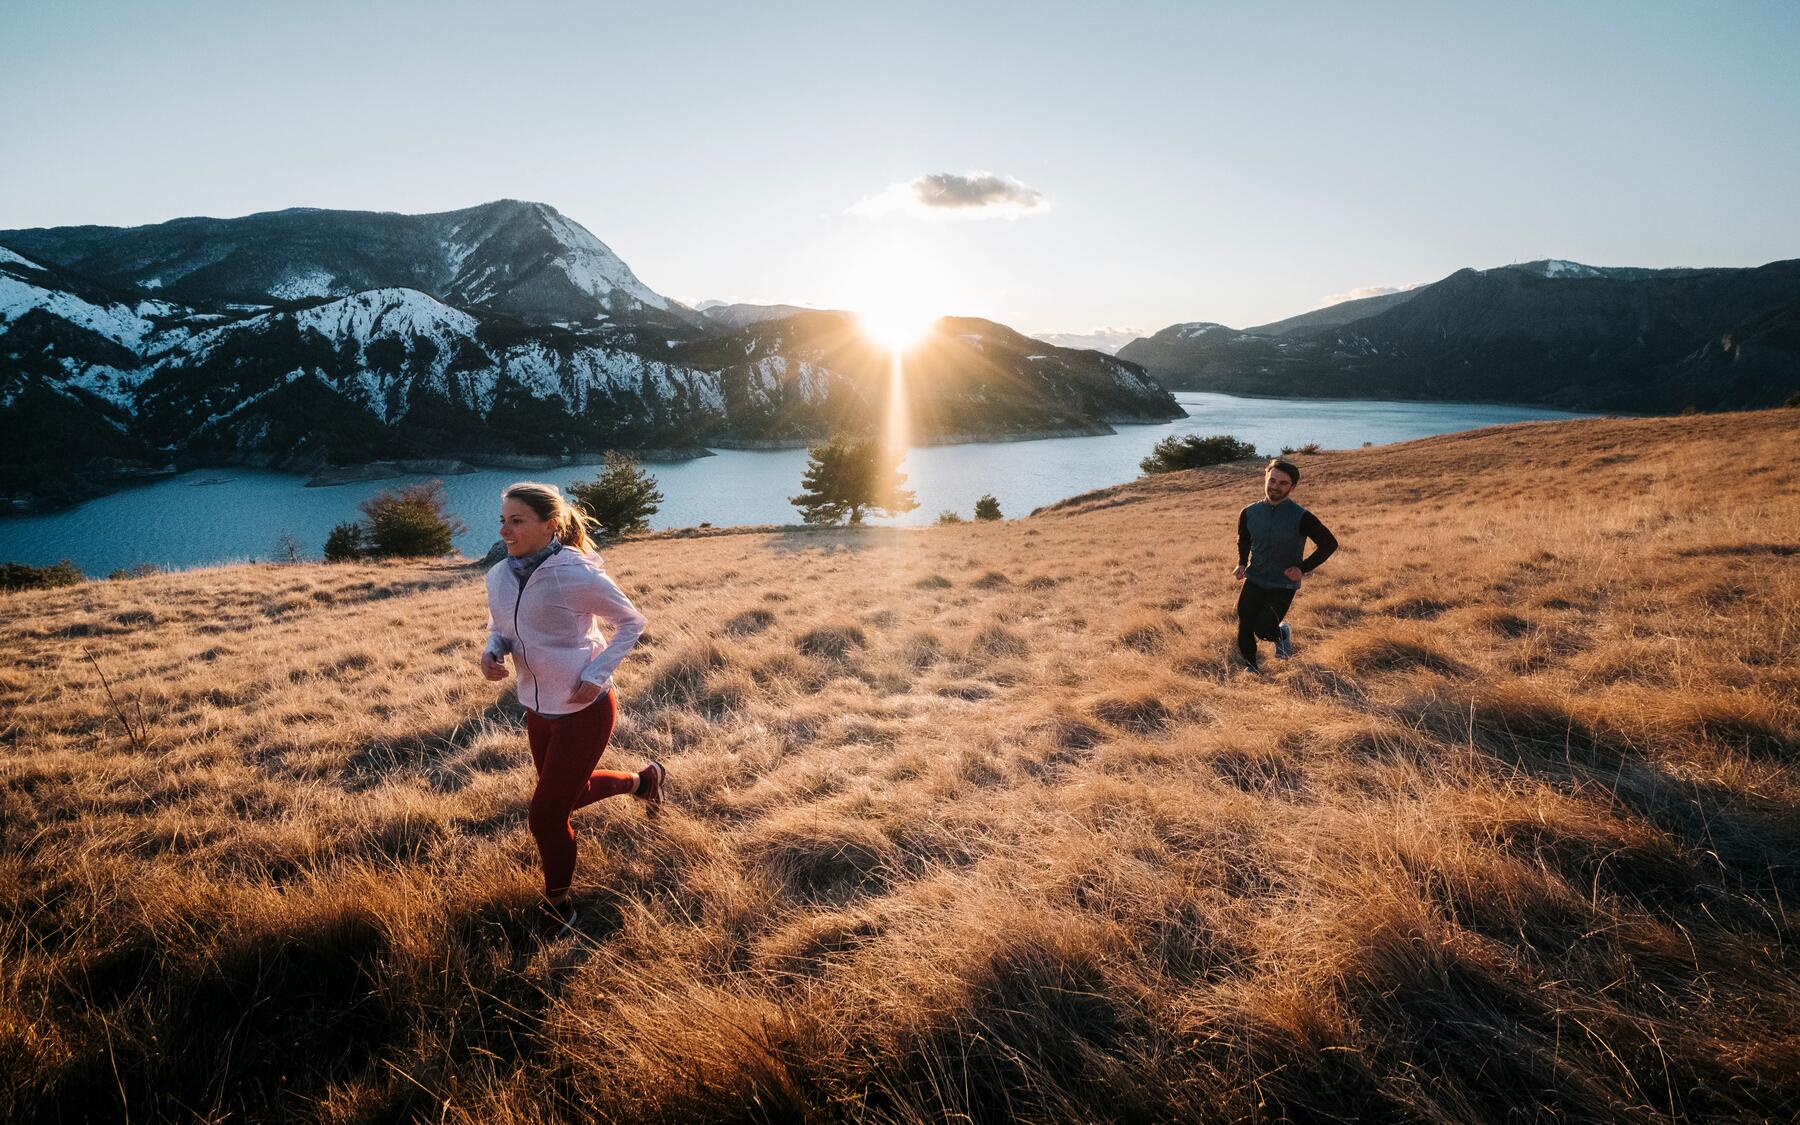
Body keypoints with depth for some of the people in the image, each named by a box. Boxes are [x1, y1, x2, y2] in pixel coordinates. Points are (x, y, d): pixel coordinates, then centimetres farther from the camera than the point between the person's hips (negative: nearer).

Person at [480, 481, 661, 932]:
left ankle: (559, 905, 26)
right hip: (538, 709, 7)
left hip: (584, 710, -7)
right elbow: (499, 628, 12)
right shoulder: (499, 576, -5)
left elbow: (631, 622, -11)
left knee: (546, 815, 0)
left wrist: (597, 675, -18)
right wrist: (492, 651, -11)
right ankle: (643, 781, 51)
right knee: (568, 792, 25)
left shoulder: (576, 574, -23)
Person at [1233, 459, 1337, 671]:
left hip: (1283, 585, -4)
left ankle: (1282, 633, 22)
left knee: (1263, 629, -14)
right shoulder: (1249, 513, -4)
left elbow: (1329, 543, -7)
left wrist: (1304, 568, -14)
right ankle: (1251, 668, 24)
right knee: (1244, 628, 0)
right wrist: (1242, 563, 0)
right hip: (1254, 581, 4)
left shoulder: (1301, 517, -16)